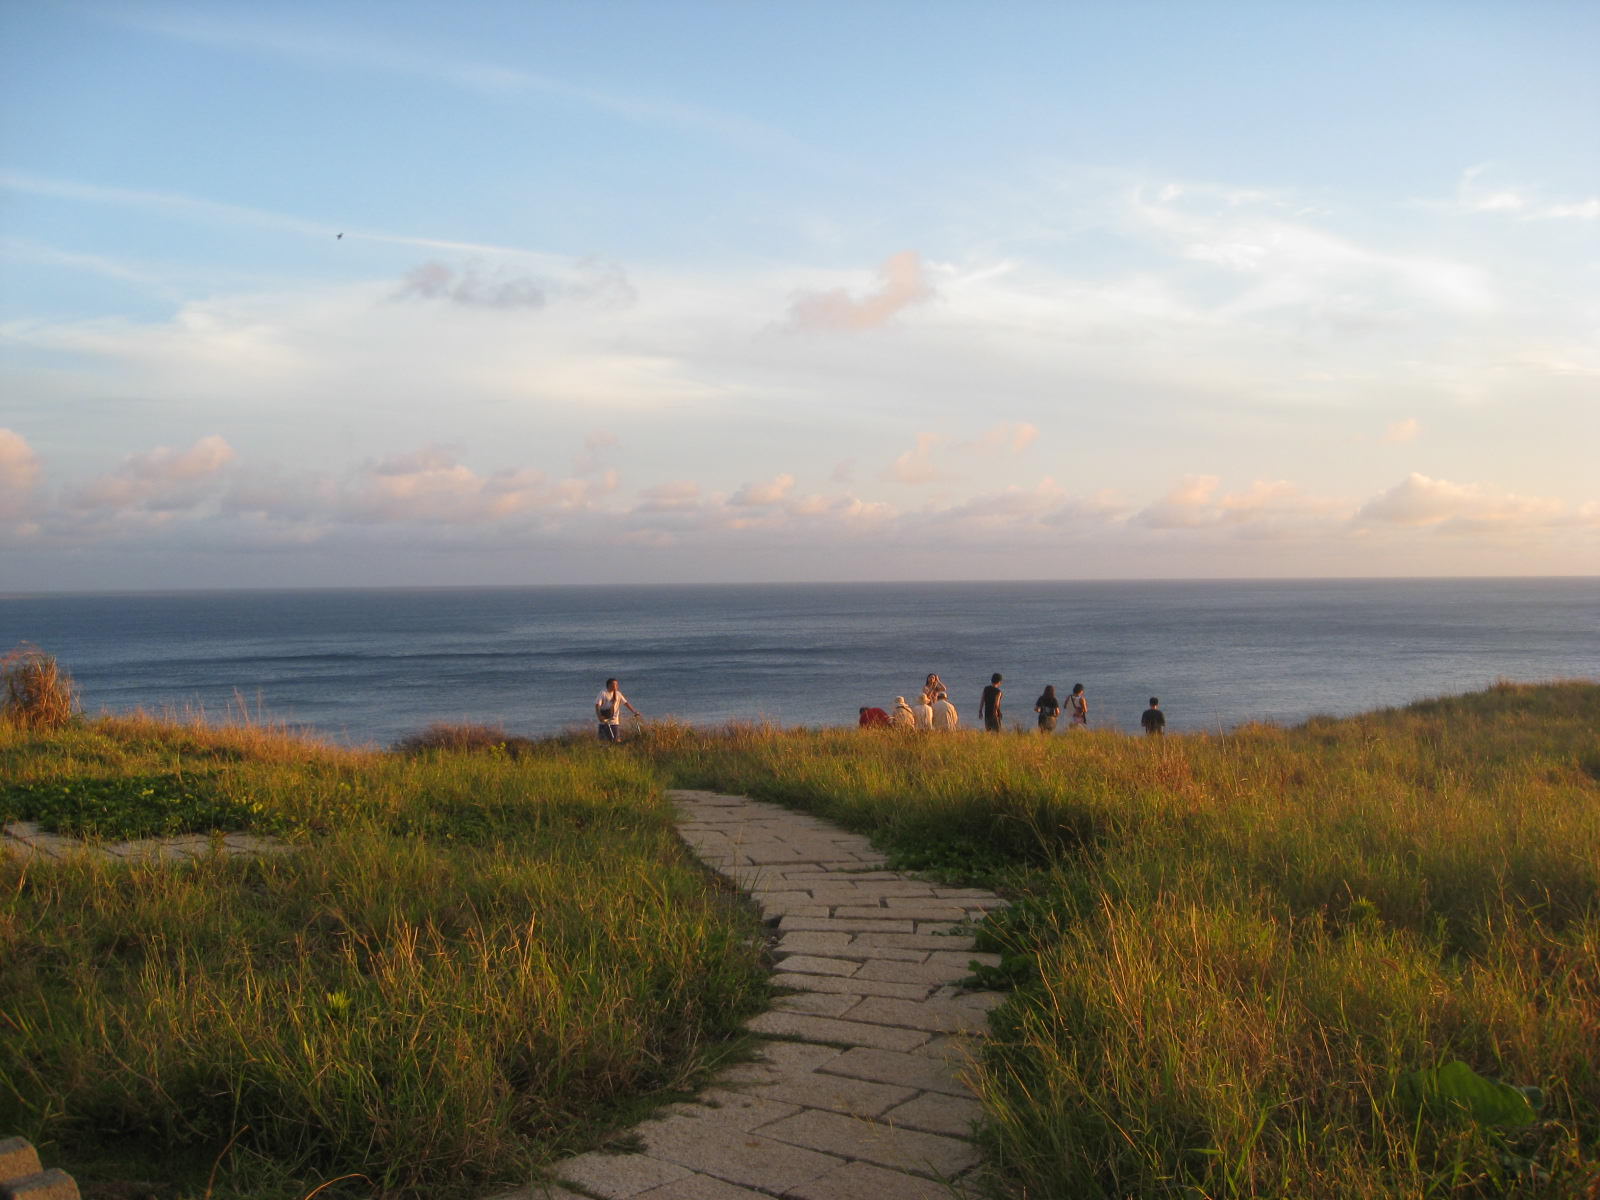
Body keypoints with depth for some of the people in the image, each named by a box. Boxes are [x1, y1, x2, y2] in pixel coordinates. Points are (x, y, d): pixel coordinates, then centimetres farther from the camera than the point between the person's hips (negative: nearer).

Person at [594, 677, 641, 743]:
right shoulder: (603, 693, -7)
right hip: (604, 721, -4)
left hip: (615, 721, 4)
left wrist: (634, 712, 3)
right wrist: (599, 716, -27)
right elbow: (597, 705, -12)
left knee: (617, 740, -1)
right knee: (604, 740, -4)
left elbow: (625, 703, 10)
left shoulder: (617, 694, 8)